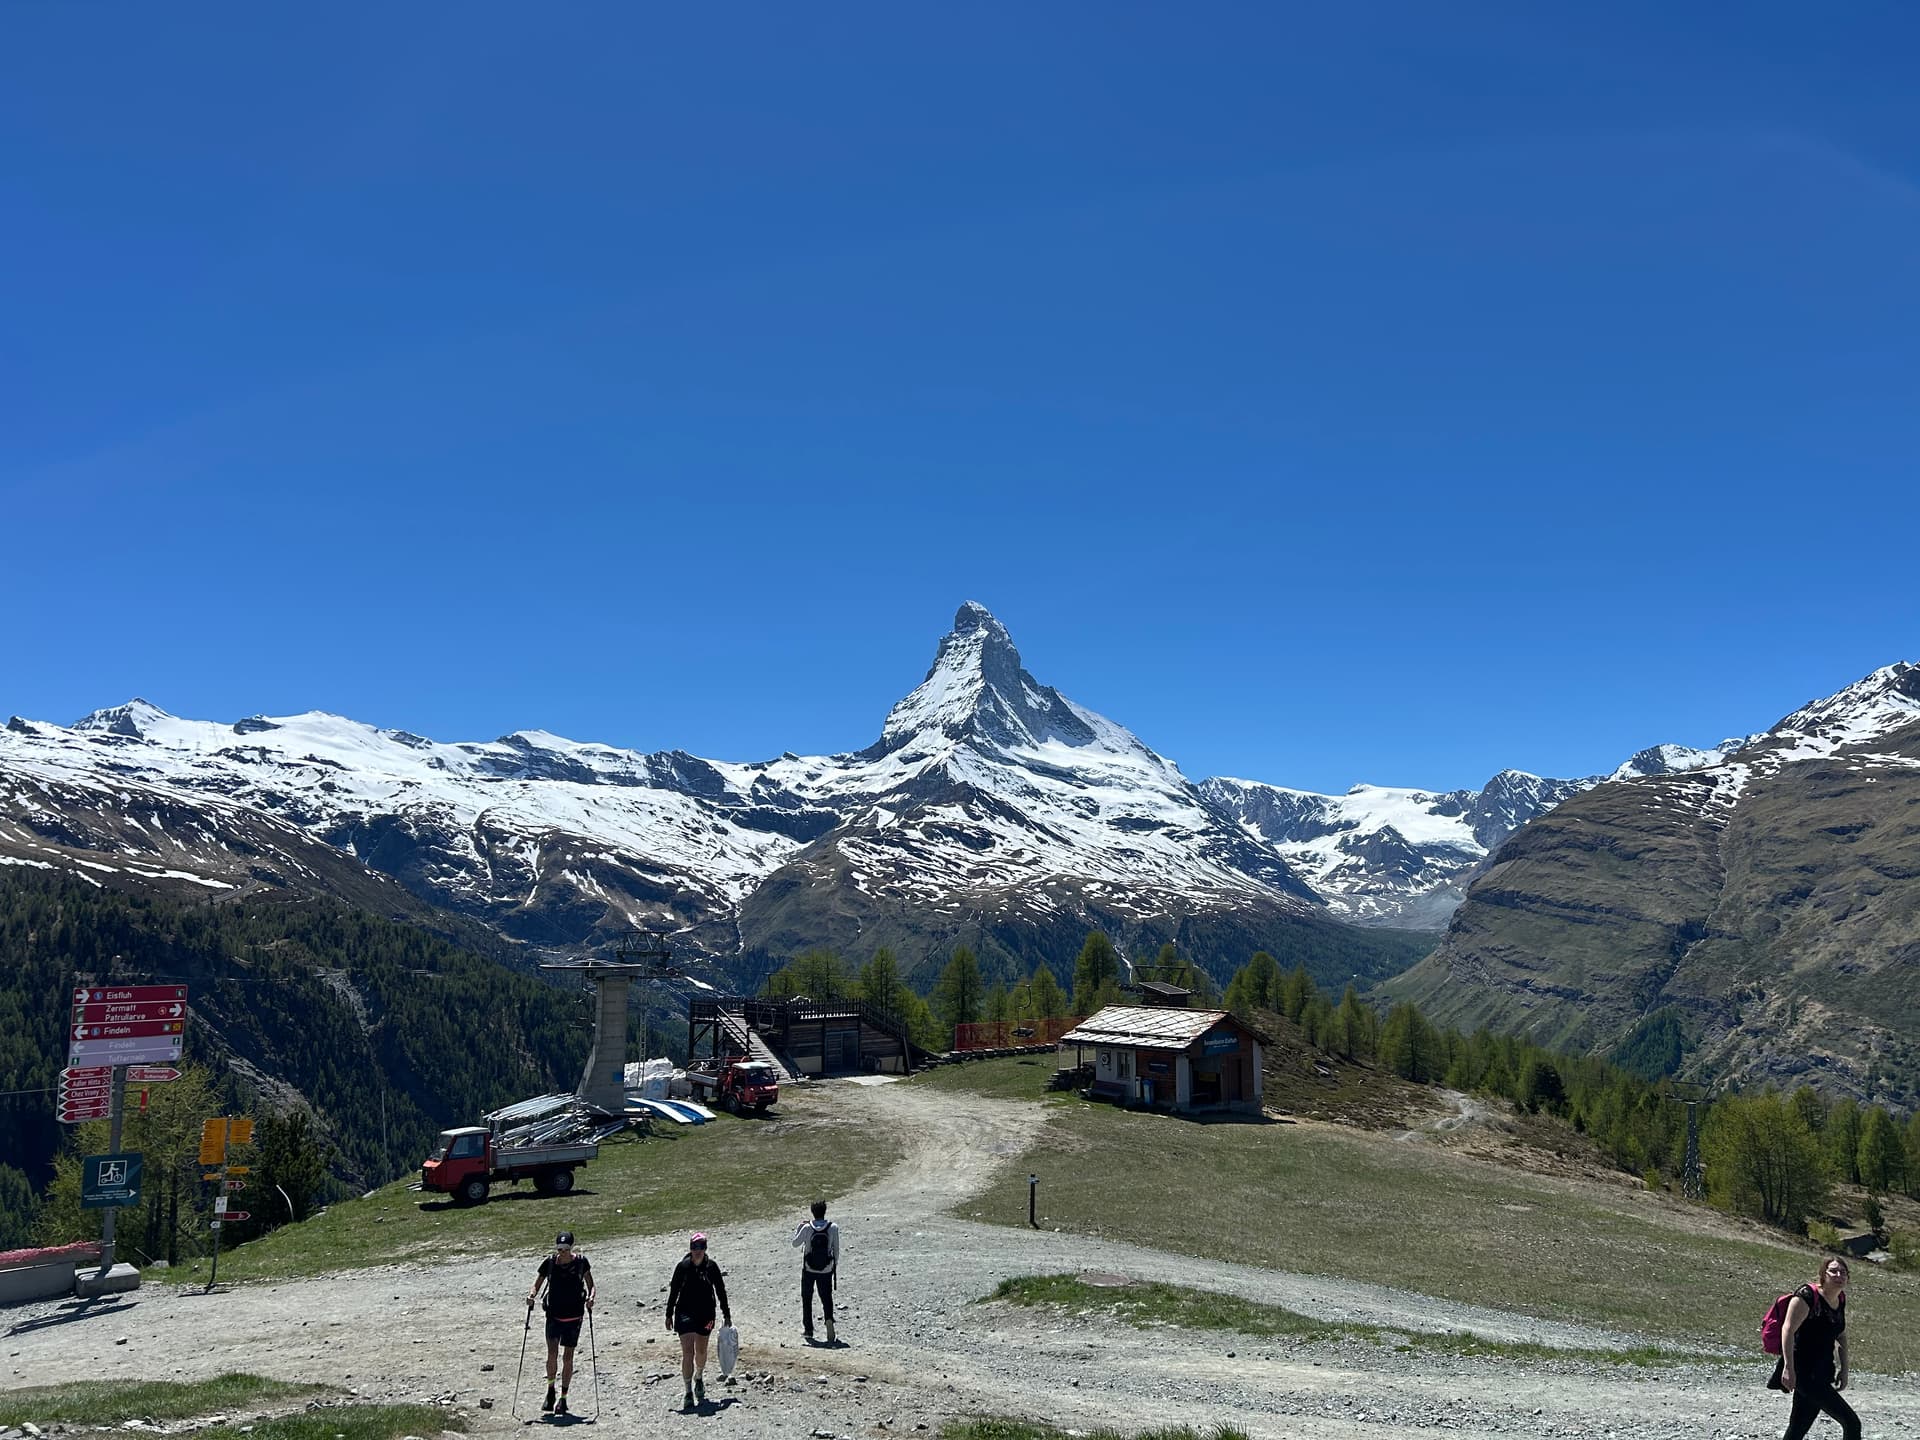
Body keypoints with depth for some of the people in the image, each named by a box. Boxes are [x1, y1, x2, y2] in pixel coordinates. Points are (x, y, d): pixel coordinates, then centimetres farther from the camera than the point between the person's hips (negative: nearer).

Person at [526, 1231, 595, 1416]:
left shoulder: (580, 1262, -6)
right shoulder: (549, 1262, -4)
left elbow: (590, 1285, 2)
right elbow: (537, 1284, 5)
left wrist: (590, 1297, -18)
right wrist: (532, 1295, -16)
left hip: (574, 1316, 0)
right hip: (553, 1315, 0)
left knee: (568, 1357, 3)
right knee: (552, 1353, -14)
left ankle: (563, 1397, 17)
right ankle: (550, 1391, 7)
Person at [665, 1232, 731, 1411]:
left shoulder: (712, 1266, -4)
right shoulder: (683, 1266, -7)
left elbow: (721, 1291, 5)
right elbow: (673, 1291, 2)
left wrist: (726, 1314, 7)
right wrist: (669, 1315, 4)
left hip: (706, 1314, 2)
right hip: (685, 1313, -2)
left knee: (701, 1352, 15)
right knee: (688, 1352, -12)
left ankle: (699, 1378, 44)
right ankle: (688, 1393, -6)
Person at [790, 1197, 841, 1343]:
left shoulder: (807, 1228, -12)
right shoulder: (833, 1228, -10)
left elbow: (795, 1244, 0)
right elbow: (836, 1249, -2)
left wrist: (798, 1228, 13)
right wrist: (836, 1265, 12)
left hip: (808, 1269, 0)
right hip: (826, 1270, 0)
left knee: (806, 1299, 17)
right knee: (826, 1298, 10)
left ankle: (808, 1329, 20)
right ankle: (829, 1319, -19)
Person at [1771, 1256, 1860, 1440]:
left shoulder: (1840, 1299, 11)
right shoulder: (1808, 1295, -14)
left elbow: (1841, 1337, 24)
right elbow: (1788, 1329, -20)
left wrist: (1843, 1369, 17)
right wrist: (1789, 1368, -26)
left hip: (1821, 1375, 8)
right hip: (1804, 1374, -8)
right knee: (1851, 1423, -11)